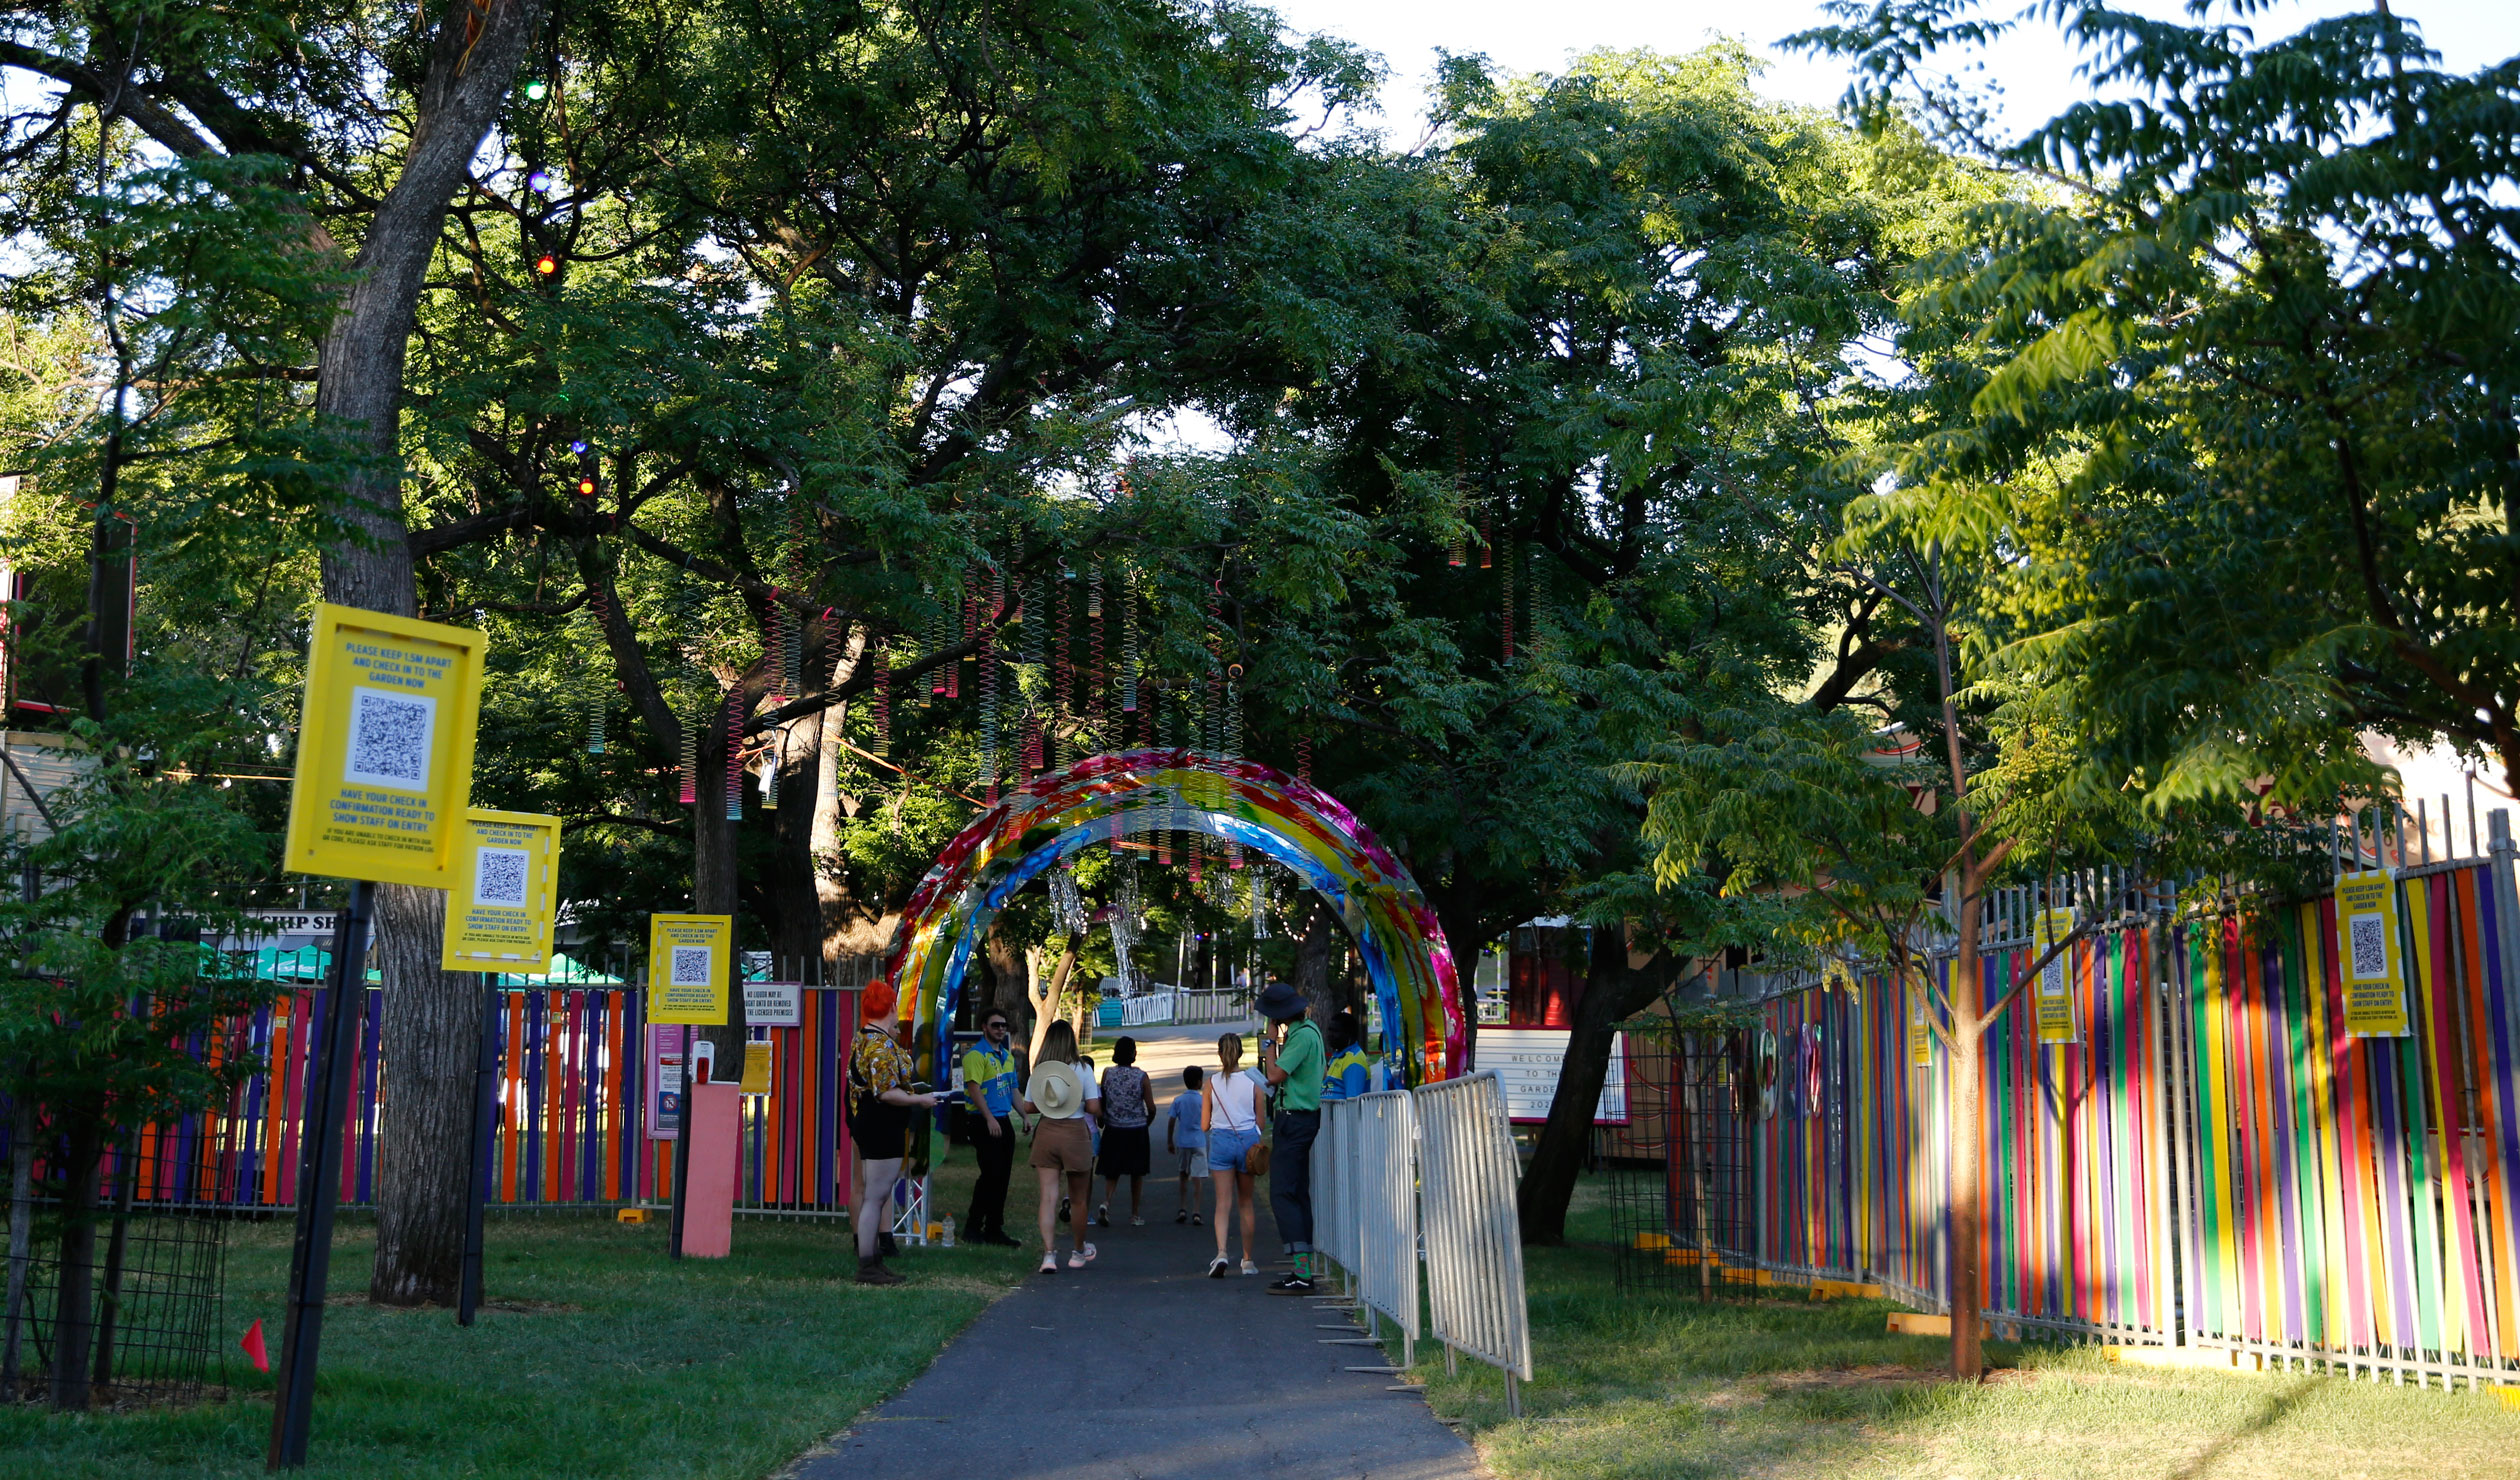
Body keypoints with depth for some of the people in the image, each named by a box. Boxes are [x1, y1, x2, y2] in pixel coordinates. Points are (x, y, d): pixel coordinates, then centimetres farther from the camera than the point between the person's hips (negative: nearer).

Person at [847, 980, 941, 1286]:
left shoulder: (861, 1040, 13)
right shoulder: (883, 1045, -18)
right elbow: (887, 1092, -24)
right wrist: (921, 1100, -12)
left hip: (865, 1126, 11)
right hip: (883, 1131, -11)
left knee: (872, 1195, 15)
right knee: (876, 1196, -6)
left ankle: (871, 1261, 22)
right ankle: (867, 1268, -3)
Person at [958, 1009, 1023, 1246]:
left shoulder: (1007, 1055, 18)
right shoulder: (976, 1054, -9)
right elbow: (974, 1088, -17)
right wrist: (990, 1119, -23)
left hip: (1004, 1121, 8)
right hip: (984, 1122, -8)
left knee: (1002, 1177, 8)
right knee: (990, 1175, -11)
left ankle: (994, 1229, 14)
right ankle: (972, 1228, -2)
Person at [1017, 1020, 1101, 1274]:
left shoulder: (1038, 1070, 1)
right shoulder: (1082, 1070, -7)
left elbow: (1027, 1107, 4)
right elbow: (1094, 1106, -11)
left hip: (1046, 1134, 2)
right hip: (1075, 1133, -2)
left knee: (1048, 1197, 1)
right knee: (1078, 1198, 14)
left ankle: (1049, 1254, -9)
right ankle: (1078, 1251, 28)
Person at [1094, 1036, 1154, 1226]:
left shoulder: (1107, 1073, -5)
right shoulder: (1141, 1076, -9)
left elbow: (1101, 1102, 0)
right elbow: (1151, 1108, -6)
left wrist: (1102, 1120, 18)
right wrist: (1146, 1123, 14)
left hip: (1113, 1130, 1)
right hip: (1136, 1131, -1)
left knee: (1111, 1173, 9)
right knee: (1137, 1175, 13)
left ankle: (1106, 1203, -18)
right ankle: (1135, 1216, 19)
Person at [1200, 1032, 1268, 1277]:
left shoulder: (1212, 1084, -2)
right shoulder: (1253, 1082, -3)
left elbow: (1204, 1126, 2)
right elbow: (1260, 1122, 1)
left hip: (1220, 1140, -1)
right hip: (1248, 1140, 1)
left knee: (1223, 1202, 0)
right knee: (1246, 1202, 13)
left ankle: (1221, 1253, -22)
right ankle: (1247, 1260, 19)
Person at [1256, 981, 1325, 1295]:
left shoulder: (1302, 1035, -17)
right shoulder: (1309, 1029, 13)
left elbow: (1275, 1075, -19)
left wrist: (1271, 1040, -10)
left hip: (1295, 1119, -11)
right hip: (1303, 1118, 11)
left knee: (1282, 1193, -12)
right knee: (1299, 1193, 13)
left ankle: (1301, 1274, -16)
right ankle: (1303, 1269, 16)